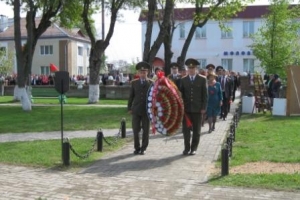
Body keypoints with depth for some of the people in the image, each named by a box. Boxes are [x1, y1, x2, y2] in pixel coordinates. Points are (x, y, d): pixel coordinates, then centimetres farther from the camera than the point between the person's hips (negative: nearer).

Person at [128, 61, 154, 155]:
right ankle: (137, 148, 15)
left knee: (146, 130, 4)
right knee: (136, 130, 3)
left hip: (147, 110, -1)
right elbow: (131, 96, 8)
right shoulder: (134, 83, 7)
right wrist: (129, 108, 4)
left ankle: (143, 148, 15)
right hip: (136, 110, 1)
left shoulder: (151, 83, 3)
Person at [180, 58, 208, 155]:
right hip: (186, 108, 1)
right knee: (186, 129, 1)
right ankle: (187, 147, 10)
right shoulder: (183, 80, 6)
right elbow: (181, 94, 7)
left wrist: (203, 107, -6)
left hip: (197, 108, -1)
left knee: (196, 130, 6)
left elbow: (205, 94, 0)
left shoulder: (202, 79, 1)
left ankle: (194, 148, 15)